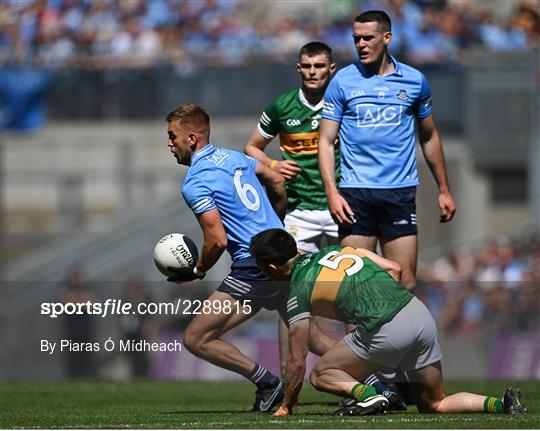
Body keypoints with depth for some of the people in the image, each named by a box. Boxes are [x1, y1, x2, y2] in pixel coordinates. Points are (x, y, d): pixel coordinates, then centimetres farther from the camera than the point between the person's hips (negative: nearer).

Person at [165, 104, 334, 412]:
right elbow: (277, 182, 25)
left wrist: (198, 271, 0)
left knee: (196, 339, -4)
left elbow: (218, 240, -17)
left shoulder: (194, 183, -11)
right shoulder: (233, 157, 13)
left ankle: (268, 383, -5)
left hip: (254, 268, -9)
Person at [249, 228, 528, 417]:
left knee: (322, 375, 15)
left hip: (386, 332, -7)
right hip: (419, 312, 7)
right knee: (435, 405, 20)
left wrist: (286, 407, 21)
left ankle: (367, 396, -14)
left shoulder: (298, 292, 4)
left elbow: (297, 362, 8)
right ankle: (502, 404, -3)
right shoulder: (336, 250, 22)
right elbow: (394, 268, 19)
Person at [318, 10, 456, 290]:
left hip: (401, 192, 1)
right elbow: (326, 141, 2)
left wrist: (444, 190, 16)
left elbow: (429, 137, 17)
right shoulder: (342, 81, 2)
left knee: (404, 284, -2)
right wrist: (332, 193, -10)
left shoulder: (415, 81, 7)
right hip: (355, 193, -1)